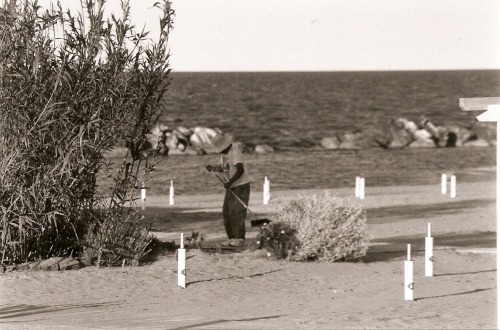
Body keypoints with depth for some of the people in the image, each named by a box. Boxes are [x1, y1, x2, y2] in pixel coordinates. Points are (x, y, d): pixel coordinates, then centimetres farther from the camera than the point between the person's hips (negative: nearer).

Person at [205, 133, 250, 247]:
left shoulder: (235, 151, -20)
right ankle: (232, 238, 10)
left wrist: (230, 182, -31)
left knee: (236, 212, -12)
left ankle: (240, 239, -6)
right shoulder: (224, 152, 8)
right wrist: (213, 168, 1)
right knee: (227, 212, 5)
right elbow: (223, 167, 19)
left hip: (241, 185, -9)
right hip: (231, 187, 9)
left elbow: (240, 170, -29)